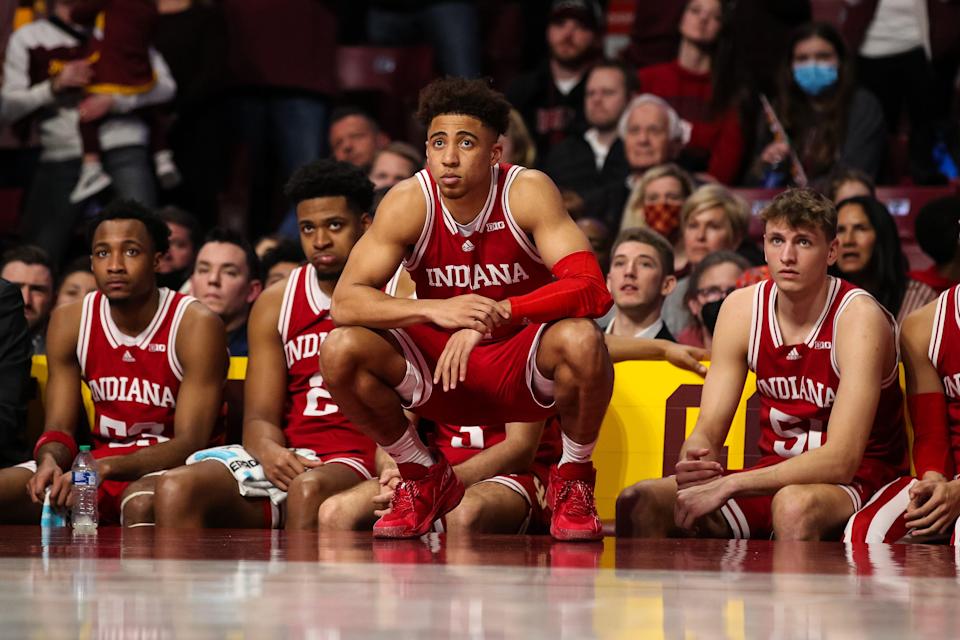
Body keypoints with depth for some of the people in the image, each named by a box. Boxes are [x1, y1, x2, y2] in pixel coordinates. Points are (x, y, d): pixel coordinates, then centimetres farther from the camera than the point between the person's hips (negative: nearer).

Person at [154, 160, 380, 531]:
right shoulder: (276, 304, 16)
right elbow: (260, 416, 10)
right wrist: (269, 451, -15)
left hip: (359, 463, -4)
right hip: (289, 458, 4)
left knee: (309, 489, -39)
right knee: (176, 488, -22)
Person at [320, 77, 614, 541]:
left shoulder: (528, 193, -17)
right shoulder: (409, 202, -13)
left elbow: (592, 290, -28)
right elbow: (345, 302, -21)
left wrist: (495, 314, -41)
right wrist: (435, 310, -39)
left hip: (524, 371, -2)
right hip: (440, 373, 2)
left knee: (581, 341, -34)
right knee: (340, 350, -23)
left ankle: (572, 481, -4)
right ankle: (423, 479, 4)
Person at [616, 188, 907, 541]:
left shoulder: (859, 317, -18)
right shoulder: (742, 308, -1)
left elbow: (841, 461, -26)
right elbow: (708, 432, -2)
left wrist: (729, 485, -33)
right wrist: (693, 466, -29)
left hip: (858, 482, -6)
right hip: (777, 476, 6)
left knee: (793, 504, -40)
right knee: (639, 504, -13)